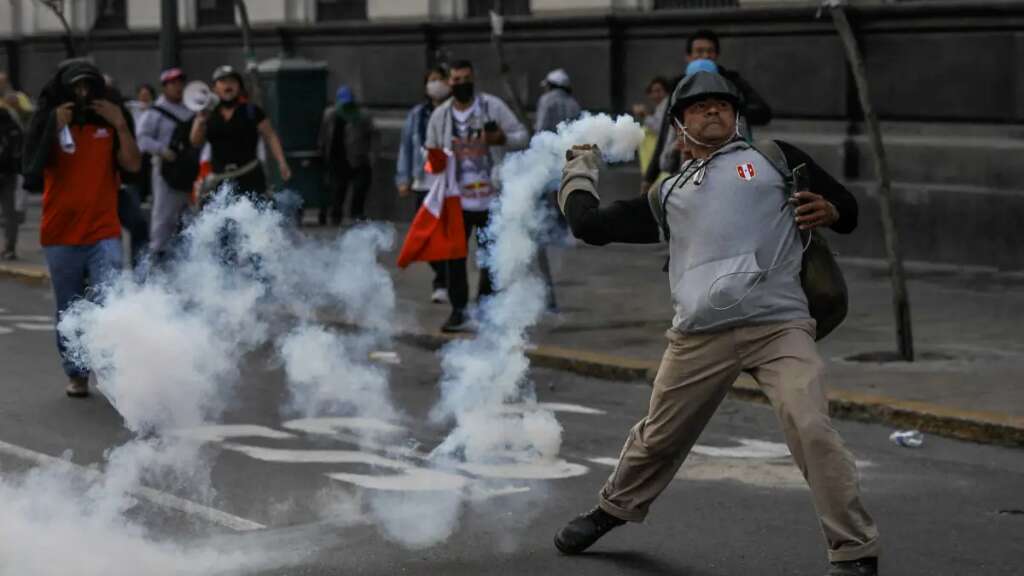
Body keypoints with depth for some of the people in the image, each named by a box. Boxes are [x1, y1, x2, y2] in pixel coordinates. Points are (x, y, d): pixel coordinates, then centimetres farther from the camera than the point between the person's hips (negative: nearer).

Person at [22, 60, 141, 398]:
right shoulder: (49, 123, 1)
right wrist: (56, 128, -19)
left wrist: (120, 125, -13)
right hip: (60, 235, 0)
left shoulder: (109, 121, 6)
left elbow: (133, 164, -2)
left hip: (103, 233, 0)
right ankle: (76, 375, 21)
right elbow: (33, 171, -12)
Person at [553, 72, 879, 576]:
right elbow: (590, 224, 20)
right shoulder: (667, 194, 21)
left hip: (779, 327, -3)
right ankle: (613, 510, 42)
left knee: (812, 430, -20)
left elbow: (847, 208, 14)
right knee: (658, 438, 14)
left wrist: (828, 210, -8)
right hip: (699, 339, 3)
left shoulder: (774, 157, 14)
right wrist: (578, 171, 33)